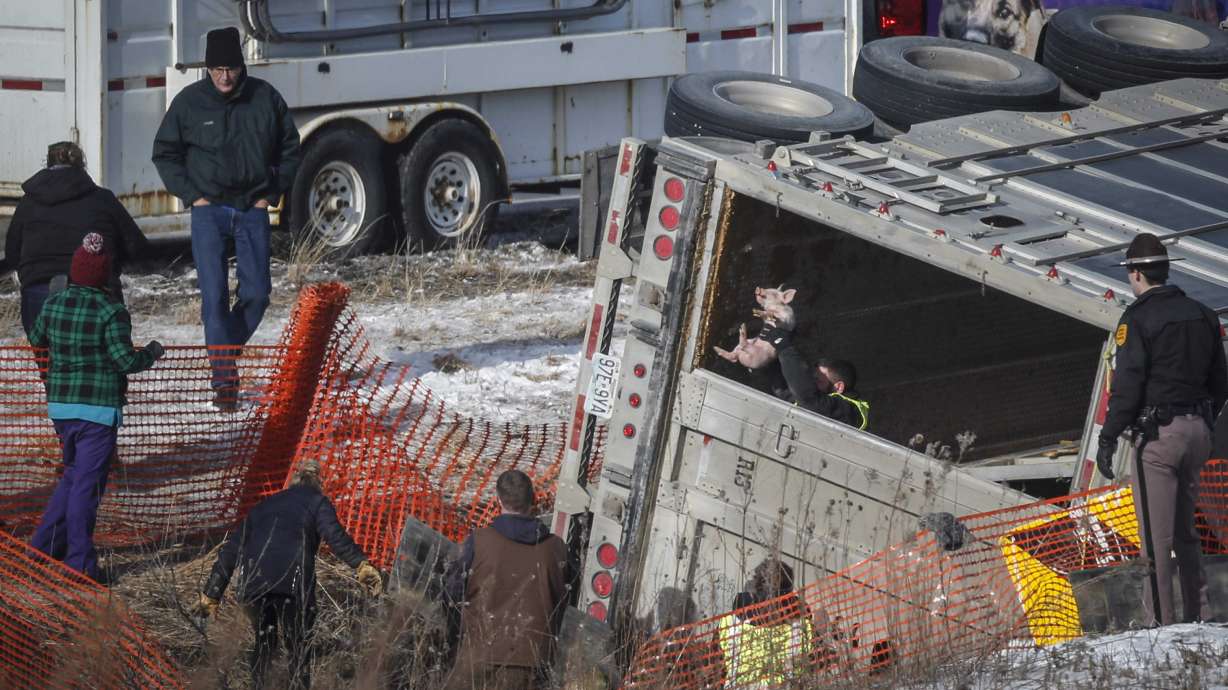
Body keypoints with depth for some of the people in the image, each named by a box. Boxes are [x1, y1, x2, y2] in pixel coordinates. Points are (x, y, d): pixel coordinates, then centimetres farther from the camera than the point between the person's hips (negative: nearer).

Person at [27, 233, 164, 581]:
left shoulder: (53, 304, 3)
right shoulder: (111, 312, -15)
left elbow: (36, 338, 21)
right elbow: (126, 360, -16)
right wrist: (151, 353, 3)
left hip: (59, 405, 6)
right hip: (98, 408, -6)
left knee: (73, 474, 23)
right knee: (87, 484, -1)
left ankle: (45, 546, 22)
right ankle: (79, 562, 0)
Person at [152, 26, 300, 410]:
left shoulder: (265, 98, 0)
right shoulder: (189, 102, -3)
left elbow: (289, 148, 12)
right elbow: (164, 154, 7)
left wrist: (272, 193, 2)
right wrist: (192, 195, -3)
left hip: (253, 210, 2)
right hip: (209, 211, -2)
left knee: (257, 292, -2)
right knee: (214, 294, -10)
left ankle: (227, 348, 25)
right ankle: (224, 379, -8)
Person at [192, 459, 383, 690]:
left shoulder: (263, 506, 30)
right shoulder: (317, 501, 16)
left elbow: (230, 551, 28)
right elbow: (335, 536, -5)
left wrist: (211, 595, 30)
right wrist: (362, 566, -13)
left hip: (254, 585, 4)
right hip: (293, 584, -4)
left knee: (264, 643, 23)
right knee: (299, 649, 5)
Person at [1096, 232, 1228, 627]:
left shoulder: (1138, 318, -11)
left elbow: (1127, 385, -15)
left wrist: (1108, 439, -12)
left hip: (1158, 433, -7)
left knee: (1156, 535, -5)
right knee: (1186, 531, 16)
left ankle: (1160, 620, -7)